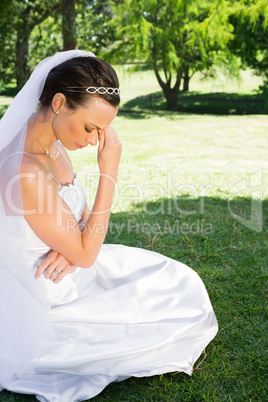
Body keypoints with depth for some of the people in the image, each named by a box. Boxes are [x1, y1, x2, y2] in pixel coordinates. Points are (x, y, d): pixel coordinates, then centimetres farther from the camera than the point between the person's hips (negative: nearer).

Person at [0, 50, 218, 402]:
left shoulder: (51, 139, -5)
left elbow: (80, 213, 9)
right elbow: (84, 256, -25)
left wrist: (71, 243, -15)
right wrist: (110, 172, -27)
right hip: (49, 303, -8)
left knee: (178, 278, 15)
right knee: (182, 296, 2)